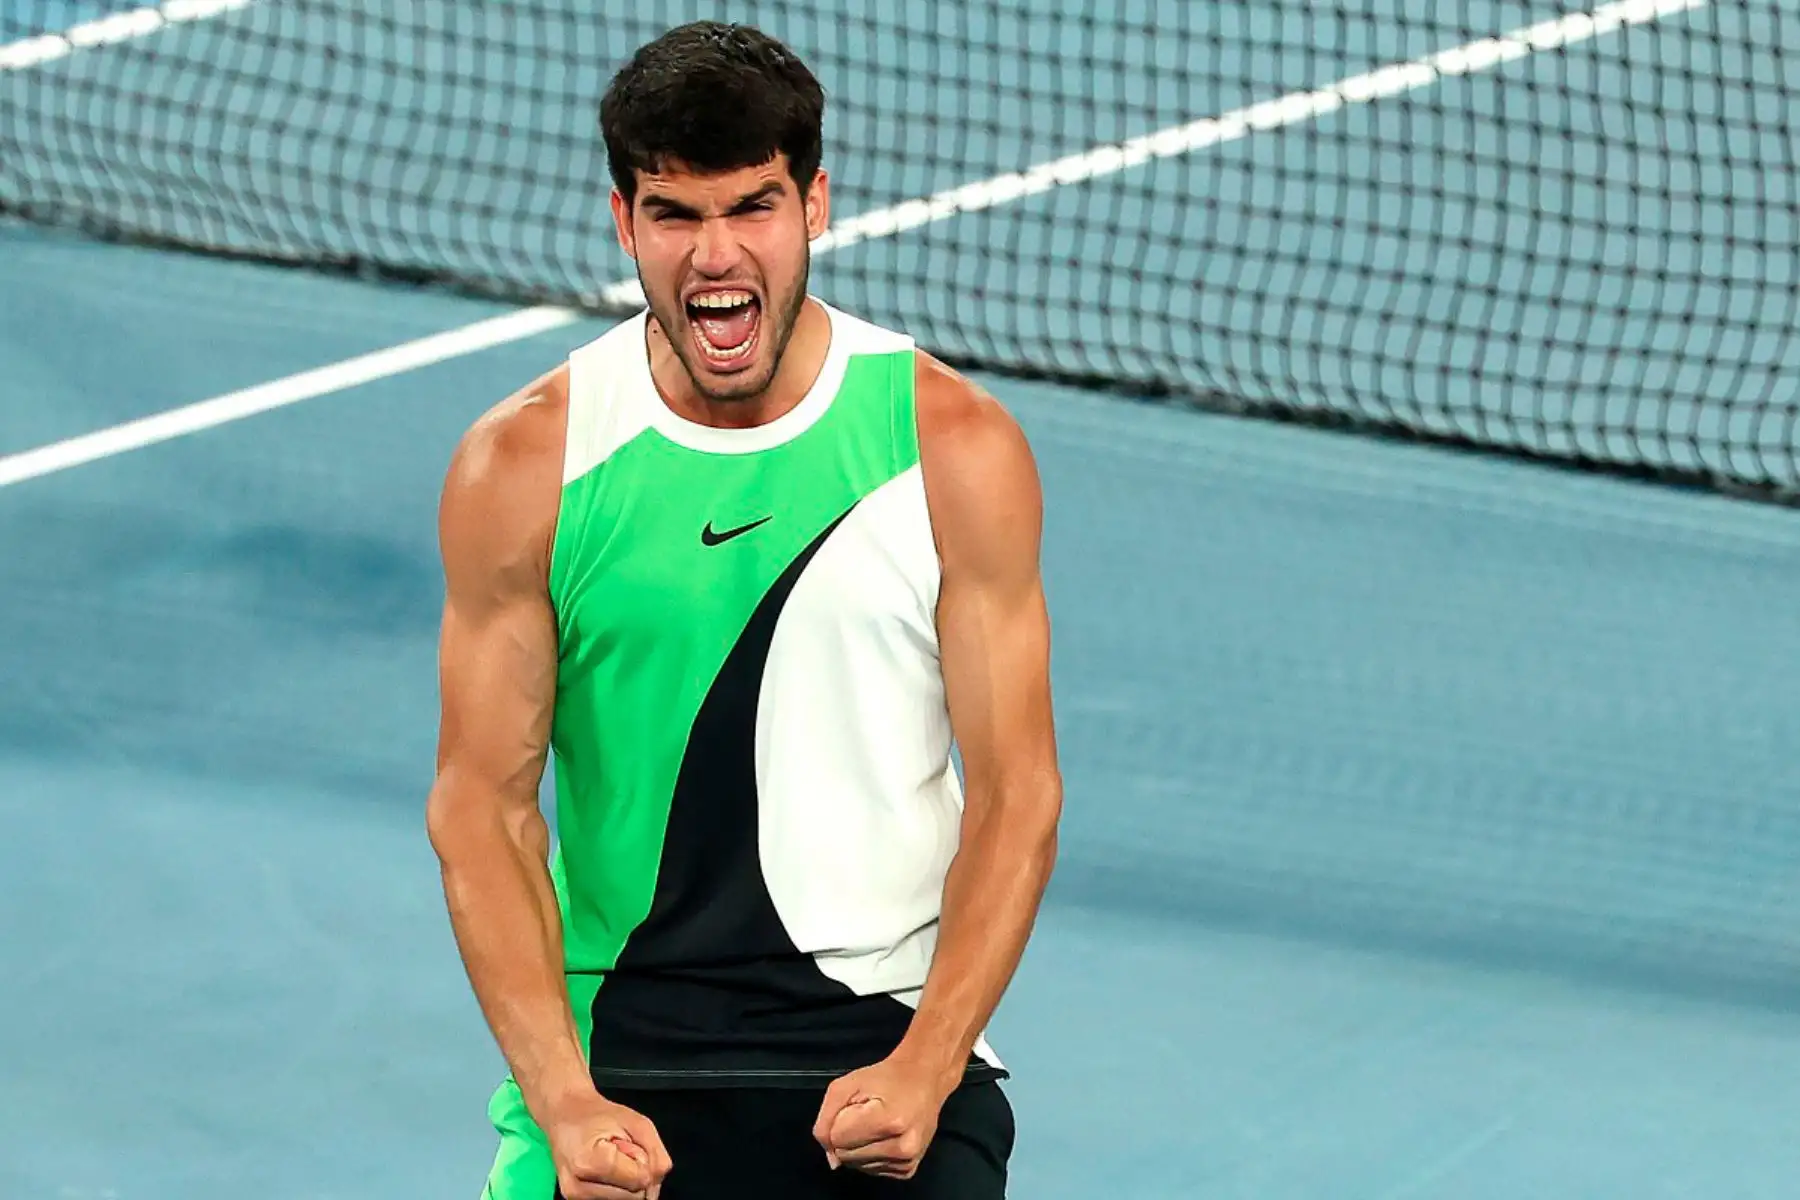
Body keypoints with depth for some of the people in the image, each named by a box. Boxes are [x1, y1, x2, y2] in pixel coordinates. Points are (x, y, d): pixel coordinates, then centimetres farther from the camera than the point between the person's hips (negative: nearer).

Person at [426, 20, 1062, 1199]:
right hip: (616, 1045, 1)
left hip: (891, 1037, -1)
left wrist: (924, 1067, -14)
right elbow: (484, 804, -1)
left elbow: (1015, 796, -1)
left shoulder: (959, 449, -2)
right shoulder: (520, 468, -1)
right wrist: (564, 1100, -13)